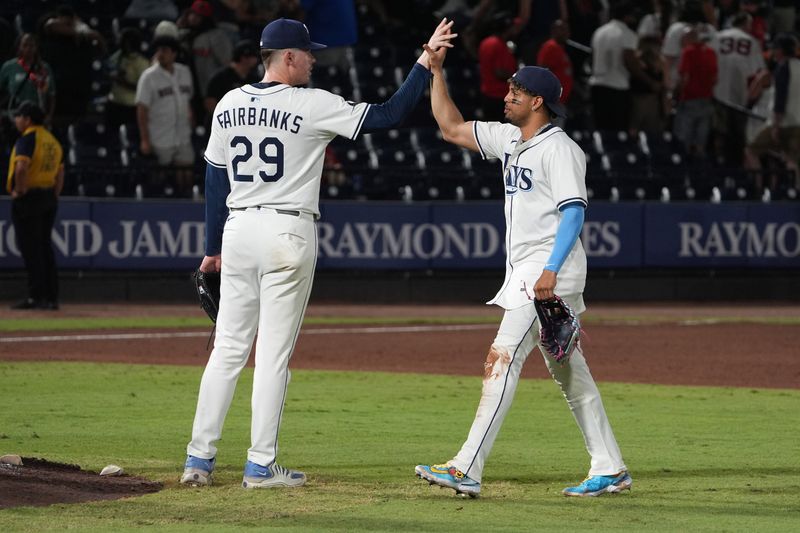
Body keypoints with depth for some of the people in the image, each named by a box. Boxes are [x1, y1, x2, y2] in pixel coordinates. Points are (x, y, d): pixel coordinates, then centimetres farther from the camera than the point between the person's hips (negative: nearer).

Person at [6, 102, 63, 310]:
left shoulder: (27, 139, -12)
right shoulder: (52, 140, 16)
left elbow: (22, 168, -26)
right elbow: (60, 174, 18)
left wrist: (19, 190, -15)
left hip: (27, 199, -8)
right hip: (49, 198, 8)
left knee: (30, 248, -6)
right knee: (45, 247, 12)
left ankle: (36, 296, -9)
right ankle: (51, 297, 11)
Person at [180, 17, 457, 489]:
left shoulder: (229, 105, 7)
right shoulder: (312, 105, -9)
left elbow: (214, 181, 12)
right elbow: (389, 115, -12)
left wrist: (213, 248, 19)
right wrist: (426, 62, -6)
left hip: (238, 229, 5)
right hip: (288, 233, -5)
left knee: (228, 348, 10)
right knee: (275, 353, 0)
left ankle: (200, 458, 7)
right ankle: (261, 465, 1)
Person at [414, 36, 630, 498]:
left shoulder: (558, 148, -12)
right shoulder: (510, 139, 15)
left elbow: (574, 211, -19)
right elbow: (452, 128, 22)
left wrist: (551, 270, -29)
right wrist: (436, 70, 14)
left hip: (551, 274, -10)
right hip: (526, 272, 10)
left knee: (503, 358, -16)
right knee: (568, 372, 11)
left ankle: (467, 471, -22)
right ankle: (610, 470, 15)